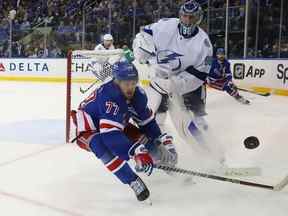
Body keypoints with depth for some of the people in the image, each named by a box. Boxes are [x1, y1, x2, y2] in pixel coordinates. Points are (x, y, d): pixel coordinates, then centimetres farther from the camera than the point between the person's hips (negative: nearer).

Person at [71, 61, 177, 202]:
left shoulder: (138, 94, -14)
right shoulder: (108, 97, -38)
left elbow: (147, 121, 1)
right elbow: (110, 134, -46)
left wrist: (163, 140, -6)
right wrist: (136, 152, -53)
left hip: (116, 125, 7)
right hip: (89, 130, -7)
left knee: (143, 137, -4)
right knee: (103, 146, -38)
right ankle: (134, 182, -34)